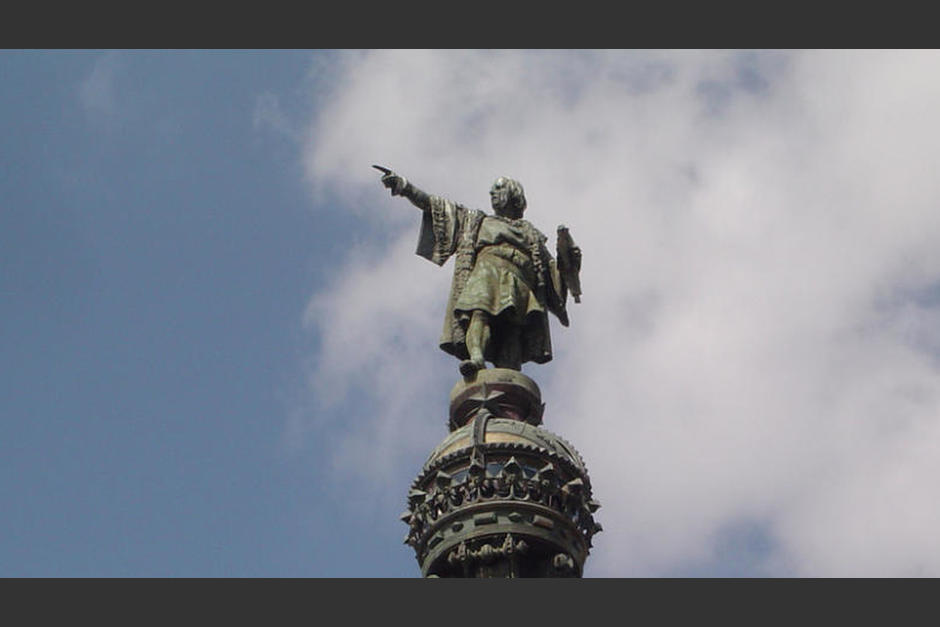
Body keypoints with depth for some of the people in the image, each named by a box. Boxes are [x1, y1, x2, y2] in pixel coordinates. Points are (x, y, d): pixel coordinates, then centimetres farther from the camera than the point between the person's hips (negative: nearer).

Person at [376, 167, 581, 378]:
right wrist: (406, 187, 19)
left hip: (519, 284, 0)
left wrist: (570, 262, 7)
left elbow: (554, 274, 28)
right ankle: (476, 358, -55)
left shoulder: (532, 235, 35)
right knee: (479, 312, -33)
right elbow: (434, 207, 28)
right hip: (485, 271, 0)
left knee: (512, 331, -25)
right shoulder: (477, 221, 36)